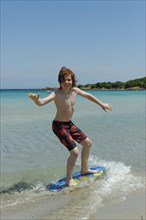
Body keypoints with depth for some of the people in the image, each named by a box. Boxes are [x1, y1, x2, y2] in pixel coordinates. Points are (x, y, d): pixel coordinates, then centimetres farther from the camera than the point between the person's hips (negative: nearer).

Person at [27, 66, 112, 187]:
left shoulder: (75, 90, -4)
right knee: (74, 152, -13)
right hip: (59, 126, -8)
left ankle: (84, 169, 37)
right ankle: (69, 179, 9)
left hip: (69, 124, 8)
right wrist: (36, 99, -61)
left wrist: (101, 104, 23)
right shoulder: (57, 94, -23)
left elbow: (88, 95, 15)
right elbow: (41, 102, -38)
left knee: (88, 143, 16)